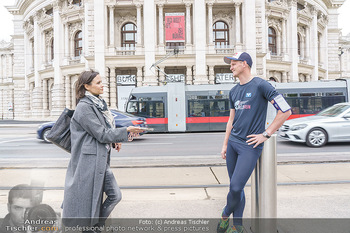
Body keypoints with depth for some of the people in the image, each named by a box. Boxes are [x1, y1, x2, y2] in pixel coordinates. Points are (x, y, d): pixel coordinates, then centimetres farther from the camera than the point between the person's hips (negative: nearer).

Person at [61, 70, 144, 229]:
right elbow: (101, 134, -18)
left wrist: (114, 140, 4)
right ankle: (90, 227, 29)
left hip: (101, 160, 9)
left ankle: (96, 226, 28)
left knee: (115, 195, 10)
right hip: (89, 160, -9)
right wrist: (126, 131, -16)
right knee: (89, 198, 7)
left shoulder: (98, 104, 13)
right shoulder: (84, 107, -14)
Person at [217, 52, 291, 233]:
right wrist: (225, 144, 15)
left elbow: (285, 111, -8)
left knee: (236, 187, -8)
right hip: (233, 142, 6)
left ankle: (225, 215, 21)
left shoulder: (260, 85, -7)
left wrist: (265, 134, -9)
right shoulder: (233, 91, 14)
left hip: (250, 145, -6)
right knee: (235, 186, 10)